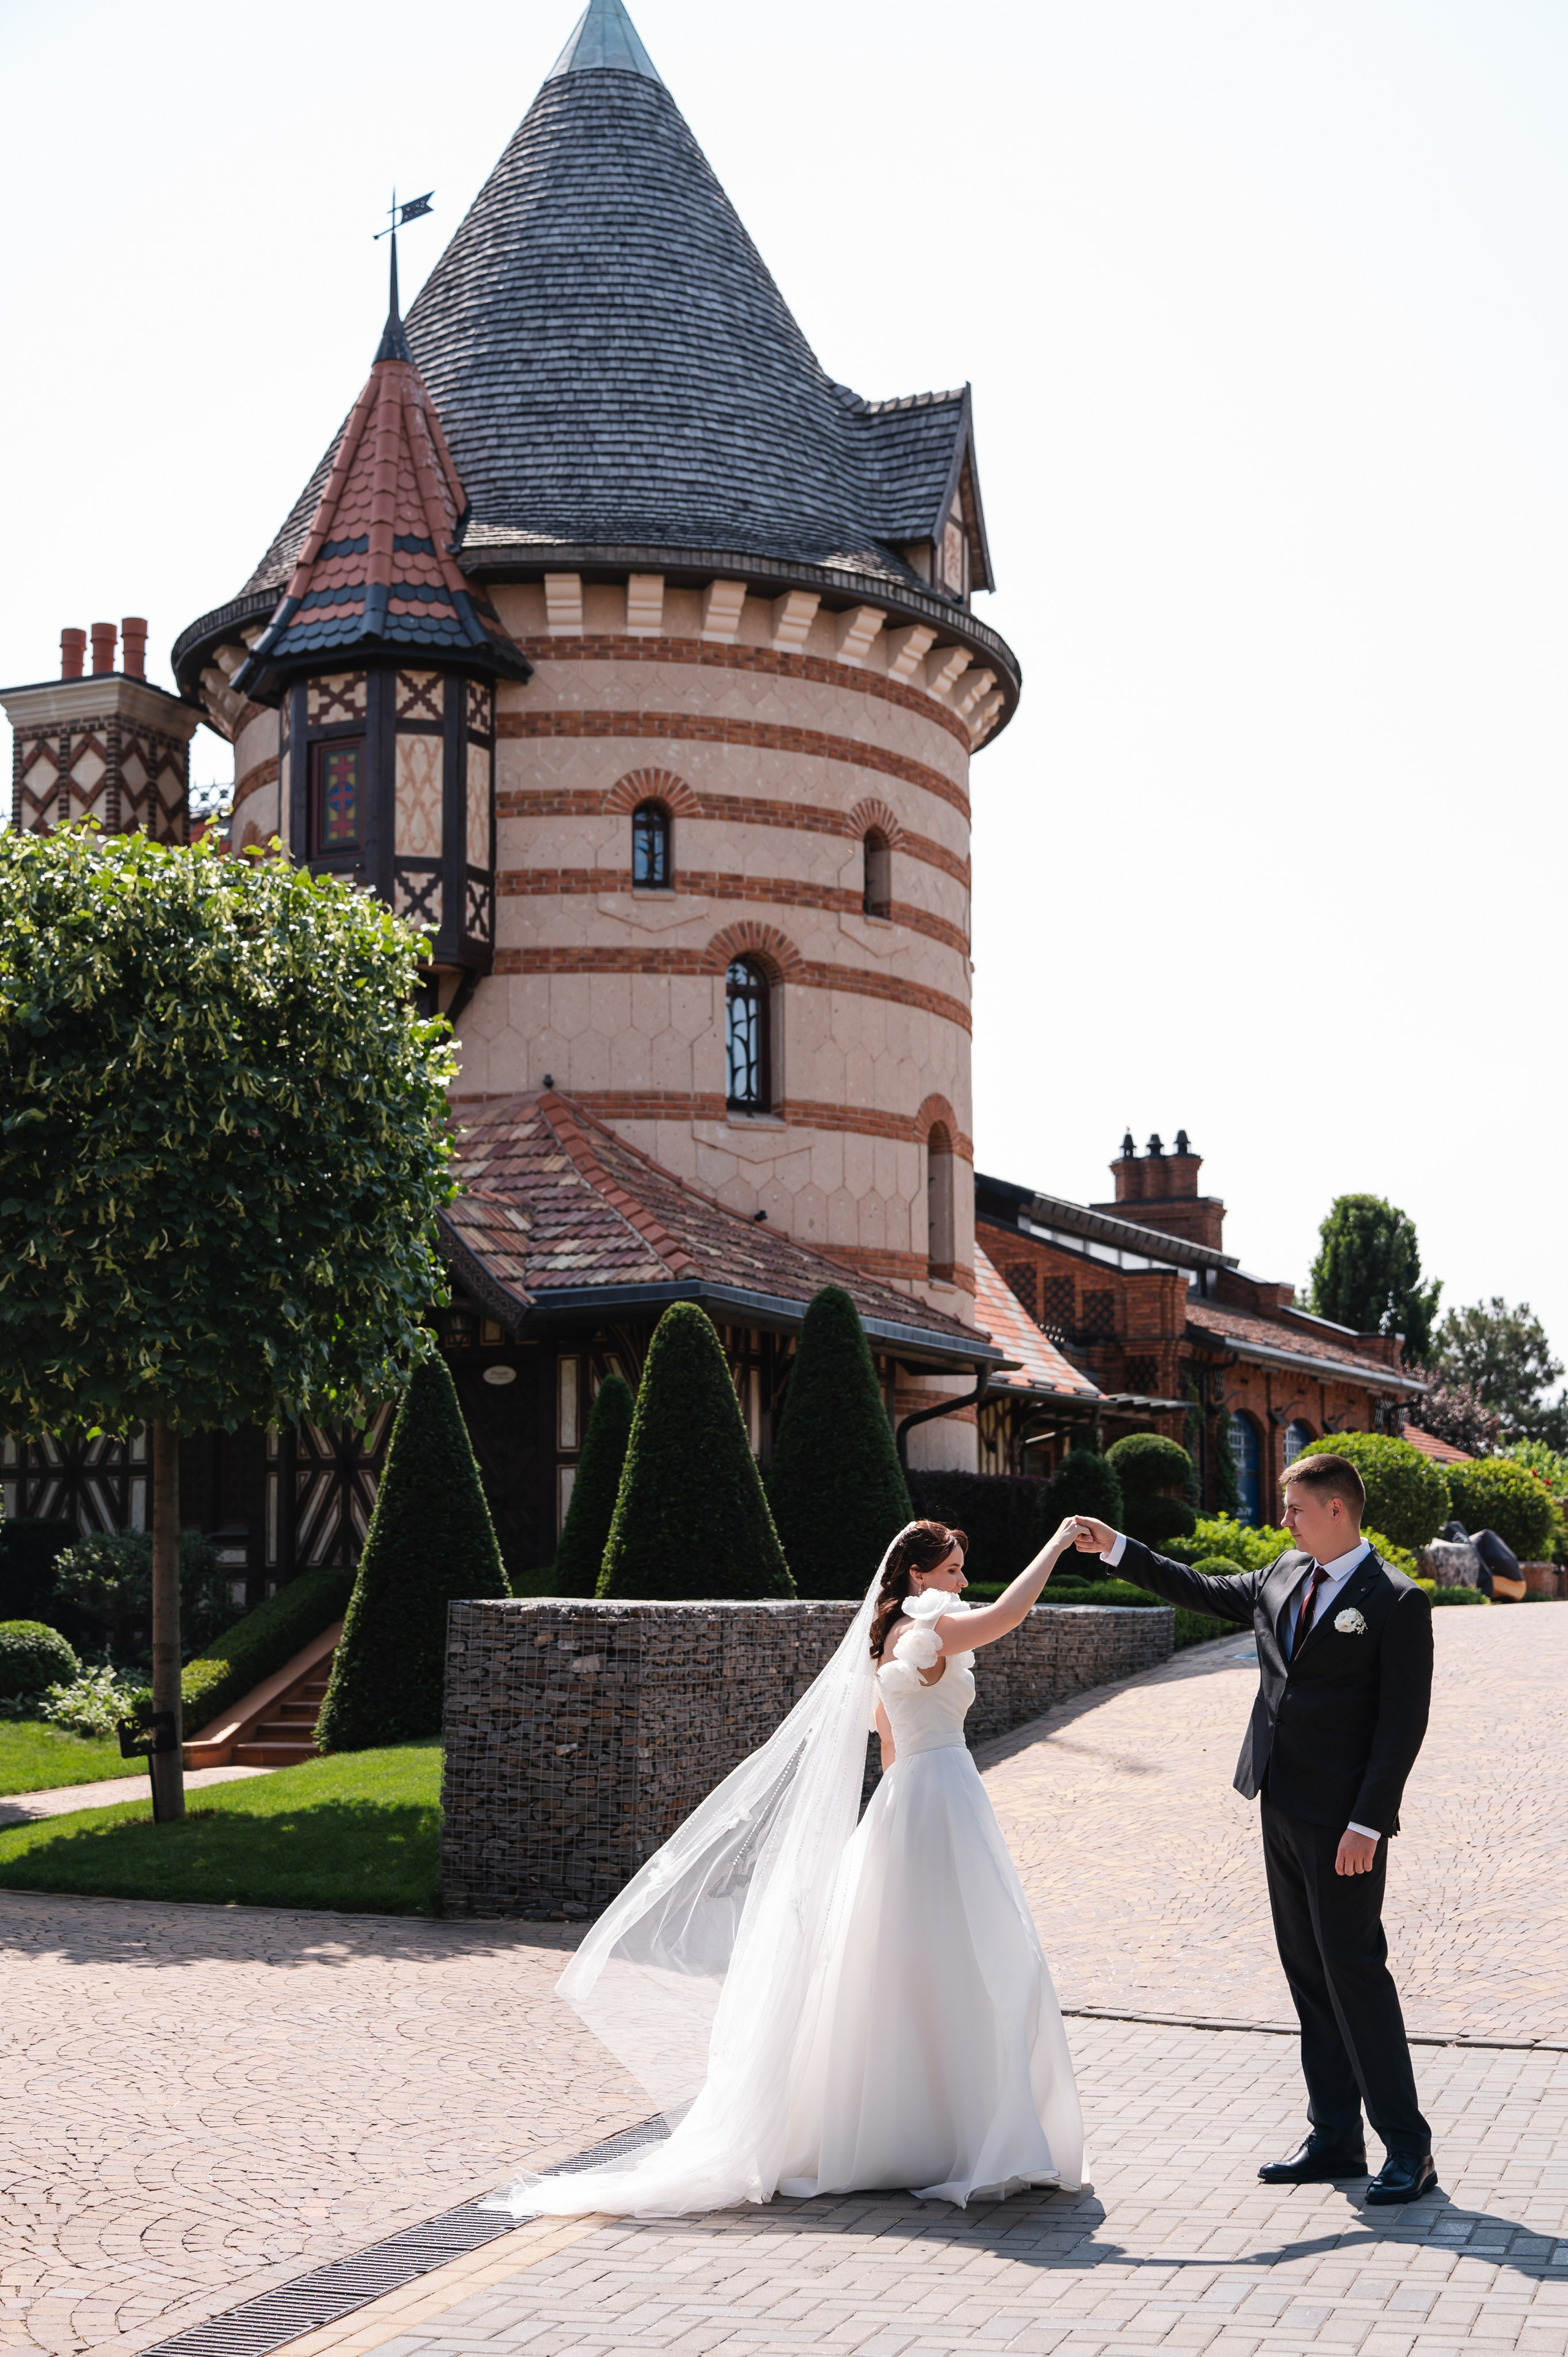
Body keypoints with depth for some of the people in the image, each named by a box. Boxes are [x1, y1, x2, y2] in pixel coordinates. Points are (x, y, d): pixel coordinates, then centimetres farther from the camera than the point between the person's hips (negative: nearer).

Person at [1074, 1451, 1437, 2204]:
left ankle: (1408, 2147, 2)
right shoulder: (1284, 1576, 11)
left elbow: (1403, 1723, -15)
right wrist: (1117, 1548, 22)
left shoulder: (1396, 1602, -12)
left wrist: (1368, 1824, -19)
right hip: (1282, 1806, 8)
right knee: (1308, 1973, 11)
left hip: (1343, 1821, -8)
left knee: (1354, 1969, -7)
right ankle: (1335, 2137, 18)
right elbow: (1205, 1592, 25)